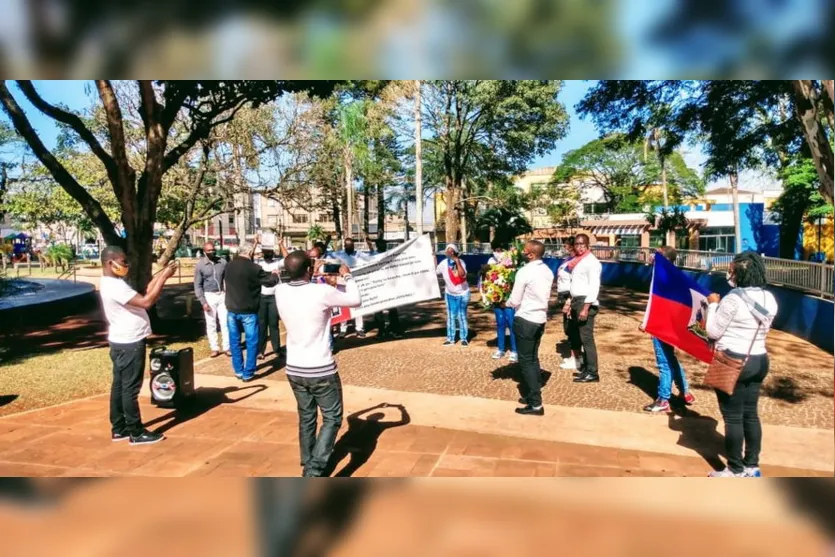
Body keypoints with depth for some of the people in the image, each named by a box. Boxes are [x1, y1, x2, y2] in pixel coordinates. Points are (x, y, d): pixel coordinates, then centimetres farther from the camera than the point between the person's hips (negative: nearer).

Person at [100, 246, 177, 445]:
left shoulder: (112, 283, 11)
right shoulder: (114, 286, -22)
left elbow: (142, 295, 10)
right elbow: (146, 302, -29)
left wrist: (159, 276, 2)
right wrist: (163, 278, -24)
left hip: (122, 342, 11)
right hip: (129, 344, -11)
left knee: (119, 386, 15)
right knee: (130, 388, -2)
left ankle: (119, 428, 24)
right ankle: (136, 432, 7)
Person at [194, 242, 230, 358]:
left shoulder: (223, 262, -3)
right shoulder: (200, 265, -5)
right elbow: (197, 285, -3)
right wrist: (203, 302, -9)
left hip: (222, 295, 1)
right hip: (209, 296, -1)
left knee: (225, 322, 3)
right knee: (211, 324, 5)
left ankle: (227, 347, 11)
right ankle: (214, 348, 14)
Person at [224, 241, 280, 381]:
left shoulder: (229, 265, 0)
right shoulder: (253, 268, -17)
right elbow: (270, 281, -8)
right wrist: (275, 274, 15)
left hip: (232, 309, 6)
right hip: (248, 311, -5)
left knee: (235, 341, 14)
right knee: (251, 342, 5)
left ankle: (238, 371, 21)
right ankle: (248, 373, 8)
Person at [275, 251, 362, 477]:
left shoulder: (280, 291, -5)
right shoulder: (322, 292, -20)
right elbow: (356, 300, -3)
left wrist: (314, 279, 20)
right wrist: (347, 276, 11)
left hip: (294, 369, 6)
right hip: (321, 370, -6)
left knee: (306, 418, 21)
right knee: (332, 418, 9)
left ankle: (308, 468, 33)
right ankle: (314, 471, -2)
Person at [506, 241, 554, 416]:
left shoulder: (524, 272, -18)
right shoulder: (548, 271, 6)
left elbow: (515, 301, -14)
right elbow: (544, 296, 12)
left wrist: (504, 303, 6)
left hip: (525, 320, -8)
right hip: (540, 318, 8)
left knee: (525, 361, -1)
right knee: (533, 358, 18)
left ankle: (536, 404, -1)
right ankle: (533, 395, 26)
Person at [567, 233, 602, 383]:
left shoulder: (592, 262, -11)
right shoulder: (577, 261, 16)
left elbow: (594, 286, -18)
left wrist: (585, 308, -22)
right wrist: (572, 305, 18)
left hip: (586, 303, -9)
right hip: (577, 302, 9)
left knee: (586, 338, -6)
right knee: (575, 335, 15)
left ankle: (592, 373, 1)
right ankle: (585, 366, 27)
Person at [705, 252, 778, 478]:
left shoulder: (734, 298, -19)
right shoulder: (769, 299, 5)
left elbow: (713, 332, -12)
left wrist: (713, 304, 0)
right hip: (759, 361, 8)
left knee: (733, 417, 2)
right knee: (750, 413, 16)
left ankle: (736, 470, 11)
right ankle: (752, 466, 26)